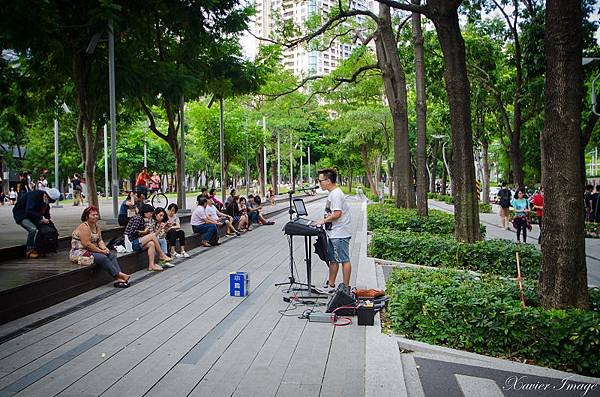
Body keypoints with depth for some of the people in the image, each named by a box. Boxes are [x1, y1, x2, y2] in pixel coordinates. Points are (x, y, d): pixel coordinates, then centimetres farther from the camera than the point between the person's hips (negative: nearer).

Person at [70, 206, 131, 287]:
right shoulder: (84, 227, -18)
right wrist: (101, 251, -19)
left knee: (112, 255, -9)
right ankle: (118, 274, -25)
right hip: (80, 253, -9)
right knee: (102, 258, -29)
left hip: (93, 250, 9)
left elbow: (99, 240, 12)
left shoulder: (96, 226, 10)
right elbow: (87, 244, -24)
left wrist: (104, 248, -8)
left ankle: (119, 279, -23)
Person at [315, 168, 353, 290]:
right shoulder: (332, 193, 14)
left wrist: (324, 220, -14)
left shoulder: (336, 194, -18)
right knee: (333, 259, 16)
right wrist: (325, 220, 9)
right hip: (333, 233, 11)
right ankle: (330, 285, 26)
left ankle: (346, 287, 5)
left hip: (340, 234, -11)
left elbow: (337, 214, -24)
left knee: (344, 260, -2)